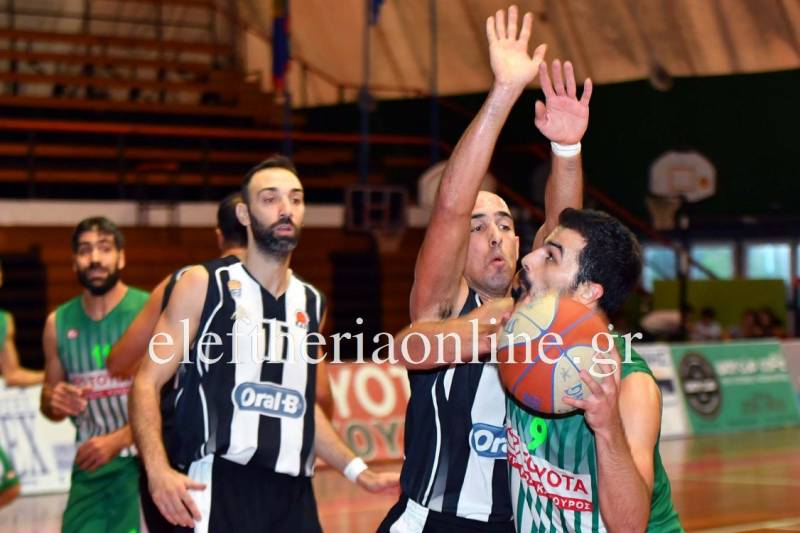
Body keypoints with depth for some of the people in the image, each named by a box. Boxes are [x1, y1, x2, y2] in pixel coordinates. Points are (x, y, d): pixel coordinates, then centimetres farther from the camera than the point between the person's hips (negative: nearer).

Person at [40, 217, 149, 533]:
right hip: (89, 463, 4)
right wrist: (54, 402, -8)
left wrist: (117, 440, -21)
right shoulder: (58, 322, 6)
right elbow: (50, 406, 16)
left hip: (143, 461, -4)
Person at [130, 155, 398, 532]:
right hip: (218, 487, -5)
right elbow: (147, 383, -5)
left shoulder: (311, 304, 15)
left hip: (293, 493, 6)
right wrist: (158, 470, -20)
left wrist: (357, 470, 19)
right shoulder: (204, 286, -1)